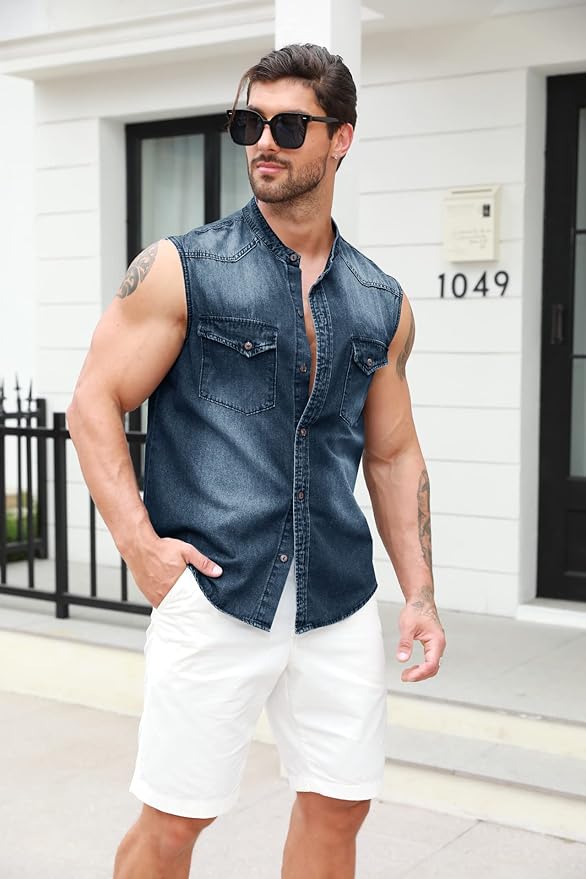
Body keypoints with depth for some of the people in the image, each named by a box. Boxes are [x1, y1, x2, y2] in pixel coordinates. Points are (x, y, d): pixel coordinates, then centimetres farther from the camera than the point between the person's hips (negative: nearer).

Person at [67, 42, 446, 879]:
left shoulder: (382, 304, 9)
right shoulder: (179, 269, -2)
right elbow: (94, 405, -2)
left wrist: (420, 594, 9)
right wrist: (140, 544, -14)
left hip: (342, 605, 4)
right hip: (213, 597, -4)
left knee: (338, 808, 13)